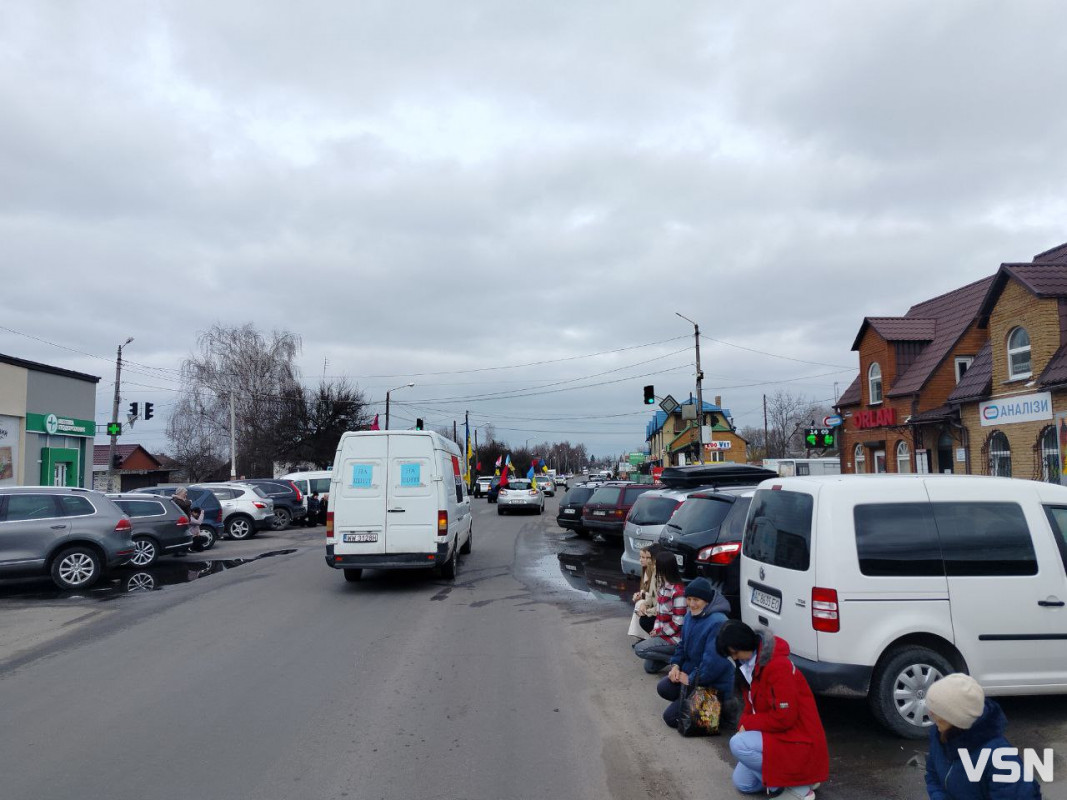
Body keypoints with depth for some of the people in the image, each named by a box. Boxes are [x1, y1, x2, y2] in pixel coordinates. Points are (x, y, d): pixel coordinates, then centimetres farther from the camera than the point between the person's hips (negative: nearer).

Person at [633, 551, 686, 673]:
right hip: (663, 632, 9)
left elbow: (678, 623, -23)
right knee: (650, 667, 8)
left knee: (639, 649, -14)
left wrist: (658, 632, -13)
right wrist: (656, 630, -2)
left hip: (676, 638, -9)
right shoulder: (663, 586, 4)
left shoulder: (678, 591, -25)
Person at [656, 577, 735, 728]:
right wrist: (676, 665, -2)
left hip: (713, 684, -9)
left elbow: (713, 661, -30)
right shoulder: (690, 616, 2)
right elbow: (683, 645, 15)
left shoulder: (718, 622, -30)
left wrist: (691, 679, -19)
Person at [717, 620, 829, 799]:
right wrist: (743, 727, -4)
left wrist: (748, 724, -15)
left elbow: (784, 717, -27)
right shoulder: (752, 663, 3)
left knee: (738, 744, -25)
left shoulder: (778, 666, -26)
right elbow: (752, 705, 13)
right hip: (776, 735, 9)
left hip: (798, 741, -9)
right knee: (742, 782, 8)